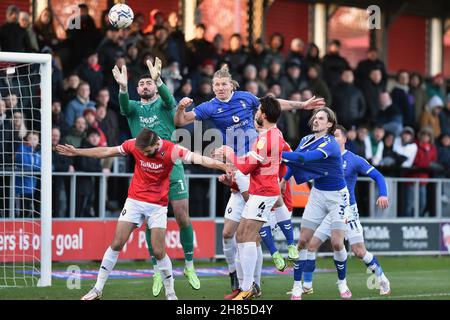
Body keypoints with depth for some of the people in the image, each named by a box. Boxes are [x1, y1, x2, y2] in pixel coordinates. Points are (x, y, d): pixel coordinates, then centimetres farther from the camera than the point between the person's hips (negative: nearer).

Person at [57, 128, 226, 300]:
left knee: (159, 252, -6)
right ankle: (97, 289, 7)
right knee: (116, 244, -1)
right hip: (134, 201, 2)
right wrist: (76, 152, 8)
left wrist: (223, 166, -41)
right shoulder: (134, 145, -10)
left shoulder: (171, 150, -18)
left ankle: (171, 294, 10)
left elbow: (198, 159, -27)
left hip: (158, 205, -2)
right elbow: (106, 152, 3)